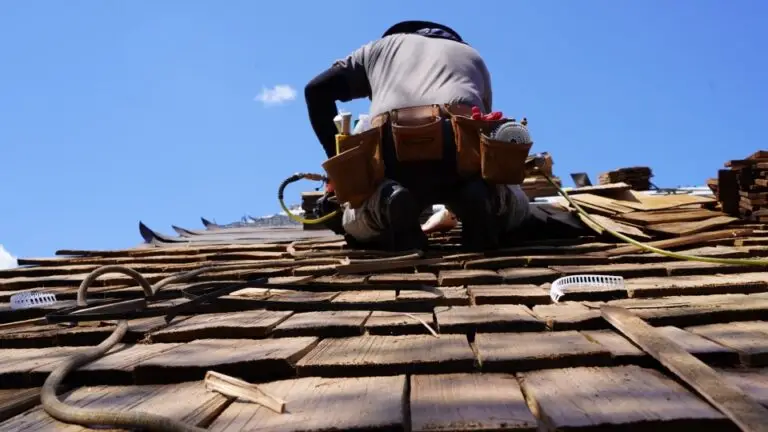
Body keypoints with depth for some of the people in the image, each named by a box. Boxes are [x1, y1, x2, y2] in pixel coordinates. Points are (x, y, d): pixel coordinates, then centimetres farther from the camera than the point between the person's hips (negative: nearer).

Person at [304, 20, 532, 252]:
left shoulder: (382, 46, 37)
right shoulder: (473, 56, 39)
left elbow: (316, 90, 29)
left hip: (393, 149, 0)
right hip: (462, 143, 1)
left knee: (351, 224, 30)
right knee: (516, 208, 32)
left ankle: (386, 202, -9)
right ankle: (483, 200, -7)